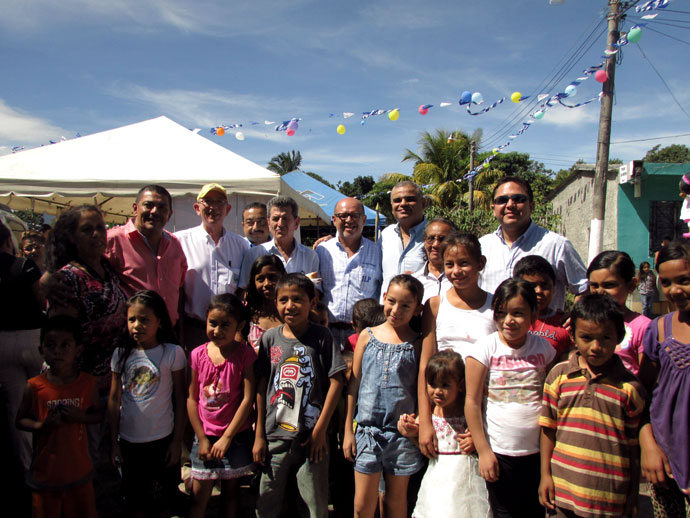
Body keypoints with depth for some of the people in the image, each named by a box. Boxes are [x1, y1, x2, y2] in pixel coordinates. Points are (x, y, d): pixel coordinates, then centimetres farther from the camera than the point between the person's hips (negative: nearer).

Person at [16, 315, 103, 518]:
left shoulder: (87, 383, -8)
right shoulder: (35, 387, -11)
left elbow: (99, 414, 4)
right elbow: (20, 420, 0)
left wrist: (81, 417, -16)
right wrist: (41, 425, -20)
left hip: (79, 470, 1)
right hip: (46, 470, -1)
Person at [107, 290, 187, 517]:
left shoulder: (172, 353, -10)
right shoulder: (121, 354, -2)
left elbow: (180, 401, -6)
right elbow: (114, 400, 3)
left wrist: (177, 441, -5)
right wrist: (114, 442, 4)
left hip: (162, 440, -2)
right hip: (129, 441, 3)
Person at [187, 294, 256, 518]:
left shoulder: (245, 354, -12)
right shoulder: (198, 354, -4)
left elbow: (248, 398, -13)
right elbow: (192, 398, -1)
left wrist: (227, 437, -12)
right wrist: (202, 439, -3)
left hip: (236, 435, -2)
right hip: (205, 434, 2)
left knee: (230, 490, 13)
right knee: (198, 495, 6)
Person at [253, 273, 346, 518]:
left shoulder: (321, 337, -4)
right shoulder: (270, 338, 2)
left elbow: (336, 382, -6)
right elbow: (261, 387, 5)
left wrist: (320, 430, -8)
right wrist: (259, 435, 5)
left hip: (311, 436, -2)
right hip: (275, 436, 2)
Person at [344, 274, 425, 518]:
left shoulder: (417, 343, -2)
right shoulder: (367, 336, 1)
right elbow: (354, 383, 4)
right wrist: (348, 430, 4)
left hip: (402, 431, 0)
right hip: (367, 428, 1)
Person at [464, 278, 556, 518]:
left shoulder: (544, 348, 0)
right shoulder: (485, 349, -10)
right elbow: (472, 401, -9)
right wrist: (483, 451, -9)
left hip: (538, 451, 3)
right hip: (499, 452, -3)